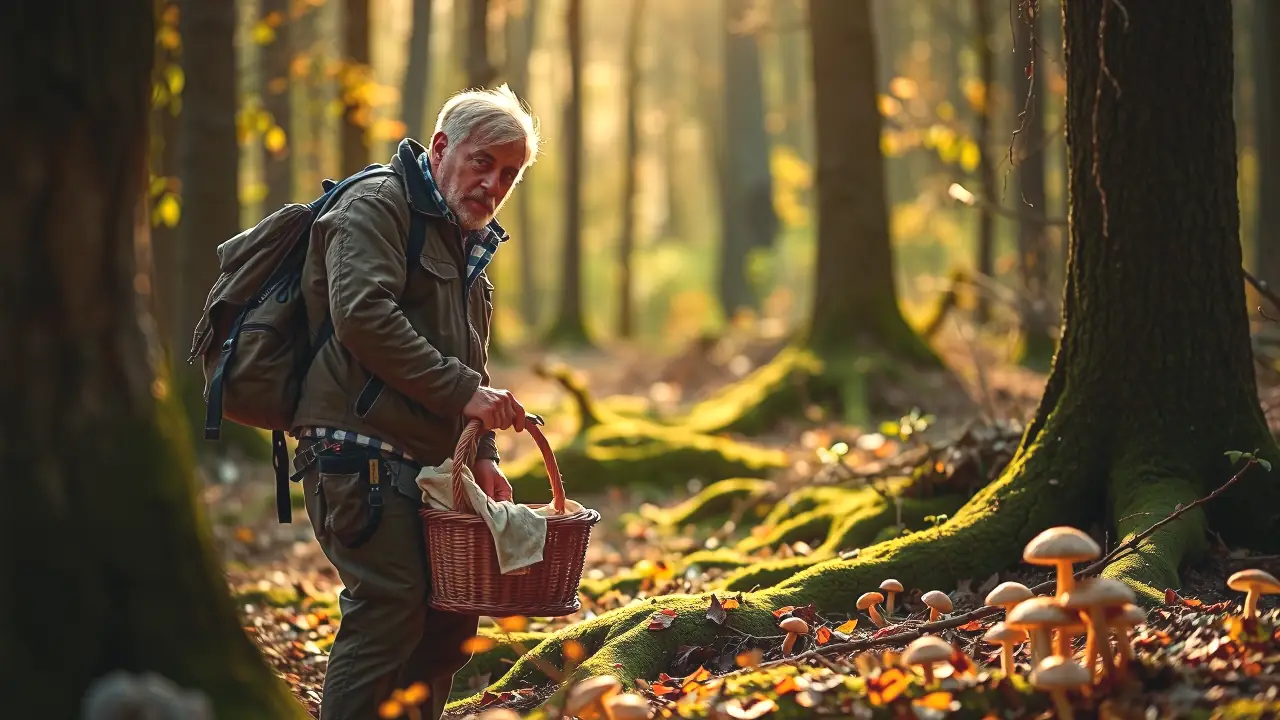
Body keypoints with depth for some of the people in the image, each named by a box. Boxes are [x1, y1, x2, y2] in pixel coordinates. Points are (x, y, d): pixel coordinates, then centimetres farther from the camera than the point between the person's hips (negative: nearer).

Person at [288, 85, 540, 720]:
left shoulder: (466, 243, 24)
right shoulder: (376, 207, -5)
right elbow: (364, 317, -20)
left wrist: (482, 453, 11)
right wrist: (464, 390, -20)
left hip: (423, 463, 10)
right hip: (361, 448, -10)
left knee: (449, 619, 11)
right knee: (389, 609, -17)